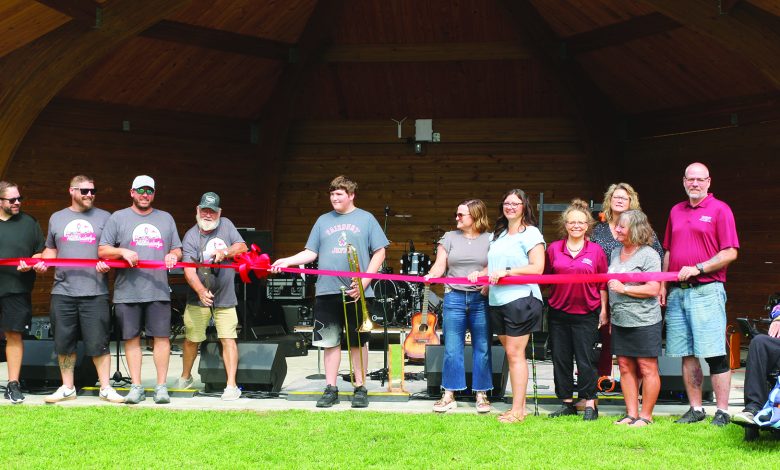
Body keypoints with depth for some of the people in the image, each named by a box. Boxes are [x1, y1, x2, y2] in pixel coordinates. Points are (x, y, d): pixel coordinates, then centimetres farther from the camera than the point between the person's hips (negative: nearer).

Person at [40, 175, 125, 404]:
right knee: (64, 343, 8)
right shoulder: (56, 218, 15)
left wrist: (107, 263, -12)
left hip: (95, 292, -3)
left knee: (99, 343, -3)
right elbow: (51, 249, 21)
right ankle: (67, 388, 19)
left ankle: (105, 388, 5)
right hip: (63, 291, 3)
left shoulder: (104, 217, 8)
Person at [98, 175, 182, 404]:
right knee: (132, 338, 3)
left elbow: (178, 249, 19)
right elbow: (102, 250, 6)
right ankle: (136, 387, 11)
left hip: (158, 290, 1)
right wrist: (122, 251, -12)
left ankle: (161, 386, 5)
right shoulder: (118, 218, 10)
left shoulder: (166, 218, 17)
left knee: (162, 336, -3)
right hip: (127, 290, -1)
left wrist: (173, 255, -4)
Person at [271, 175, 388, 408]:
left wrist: (364, 281, -9)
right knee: (330, 341, 5)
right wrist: (287, 261, -4)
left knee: (359, 342, 5)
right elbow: (311, 252, 12)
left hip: (357, 291, -2)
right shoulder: (323, 221, 13)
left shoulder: (366, 219, 5)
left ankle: (360, 388, 14)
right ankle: (330, 389, 13)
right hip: (327, 291, 3)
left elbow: (379, 252, 2)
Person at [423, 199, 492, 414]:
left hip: (481, 298, -1)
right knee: (452, 348, 3)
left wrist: (488, 283, -17)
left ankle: (481, 394, 15)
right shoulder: (450, 237, 11)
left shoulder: (490, 239, 5)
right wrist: (430, 276, -14)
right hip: (454, 297, 1)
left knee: (482, 348, 4)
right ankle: (449, 395, 10)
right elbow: (440, 265, 5)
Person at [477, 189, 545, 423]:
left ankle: (517, 410, -3)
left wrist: (506, 272, -16)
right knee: (510, 353, 9)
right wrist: (480, 274, 7)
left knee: (515, 353, -7)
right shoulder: (497, 234, 20)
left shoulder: (530, 233, -3)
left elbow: (537, 268, -12)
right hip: (497, 300, 7)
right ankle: (519, 404, 15)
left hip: (520, 298, -7)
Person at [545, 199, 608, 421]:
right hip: (559, 312, 3)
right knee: (560, 359, 8)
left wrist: (603, 310, 2)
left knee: (586, 360, 0)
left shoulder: (596, 251, 0)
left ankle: (590, 404, 10)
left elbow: (603, 283, 3)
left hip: (586, 313, -3)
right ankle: (567, 403, 19)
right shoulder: (553, 249, 4)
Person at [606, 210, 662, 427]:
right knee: (625, 367, 9)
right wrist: (608, 313, 19)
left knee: (647, 368, 0)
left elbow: (653, 289, -17)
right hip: (620, 320, 7)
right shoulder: (615, 253, 13)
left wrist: (624, 289, -17)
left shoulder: (648, 255, -10)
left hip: (644, 321, -7)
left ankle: (646, 416, 8)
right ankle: (631, 413, 16)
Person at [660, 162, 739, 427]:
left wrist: (698, 268, -14)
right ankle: (695, 409, 17)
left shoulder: (720, 210, 0)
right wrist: (663, 285, 13)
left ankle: (722, 412, 1)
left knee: (715, 354, -6)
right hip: (677, 292, 6)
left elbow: (730, 253, -6)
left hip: (706, 290, -6)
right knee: (686, 355, 8)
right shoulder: (676, 211, 17)